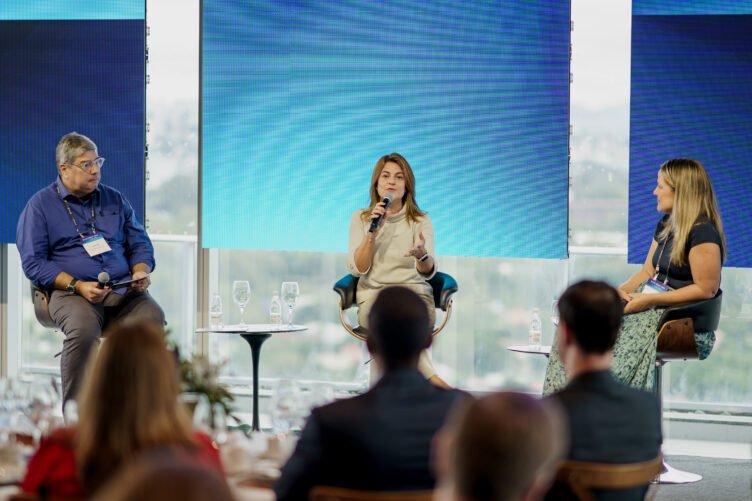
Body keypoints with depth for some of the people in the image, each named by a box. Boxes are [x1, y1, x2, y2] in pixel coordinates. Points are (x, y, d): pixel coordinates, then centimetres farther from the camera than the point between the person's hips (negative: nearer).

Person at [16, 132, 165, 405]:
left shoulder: (115, 200, 21)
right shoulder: (40, 205, 8)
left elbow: (140, 244, 23)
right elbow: (33, 261, 0)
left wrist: (141, 271, -2)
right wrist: (77, 286, -13)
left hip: (123, 291, 3)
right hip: (70, 292, -3)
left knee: (153, 318, -29)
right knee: (83, 328, -38)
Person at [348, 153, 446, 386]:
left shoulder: (421, 221, 6)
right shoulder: (360, 218, 8)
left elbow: (428, 272, -8)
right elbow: (357, 269, -2)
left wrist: (422, 255, -32)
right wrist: (372, 232, -12)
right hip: (373, 294, 0)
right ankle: (432, 377, -45)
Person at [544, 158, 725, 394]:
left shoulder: (703, 233, -14)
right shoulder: (666, 225, 16)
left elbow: (705, 289, -18)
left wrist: (649, 300, -19)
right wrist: (621, 291, -3)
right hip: (648, 304, 9)